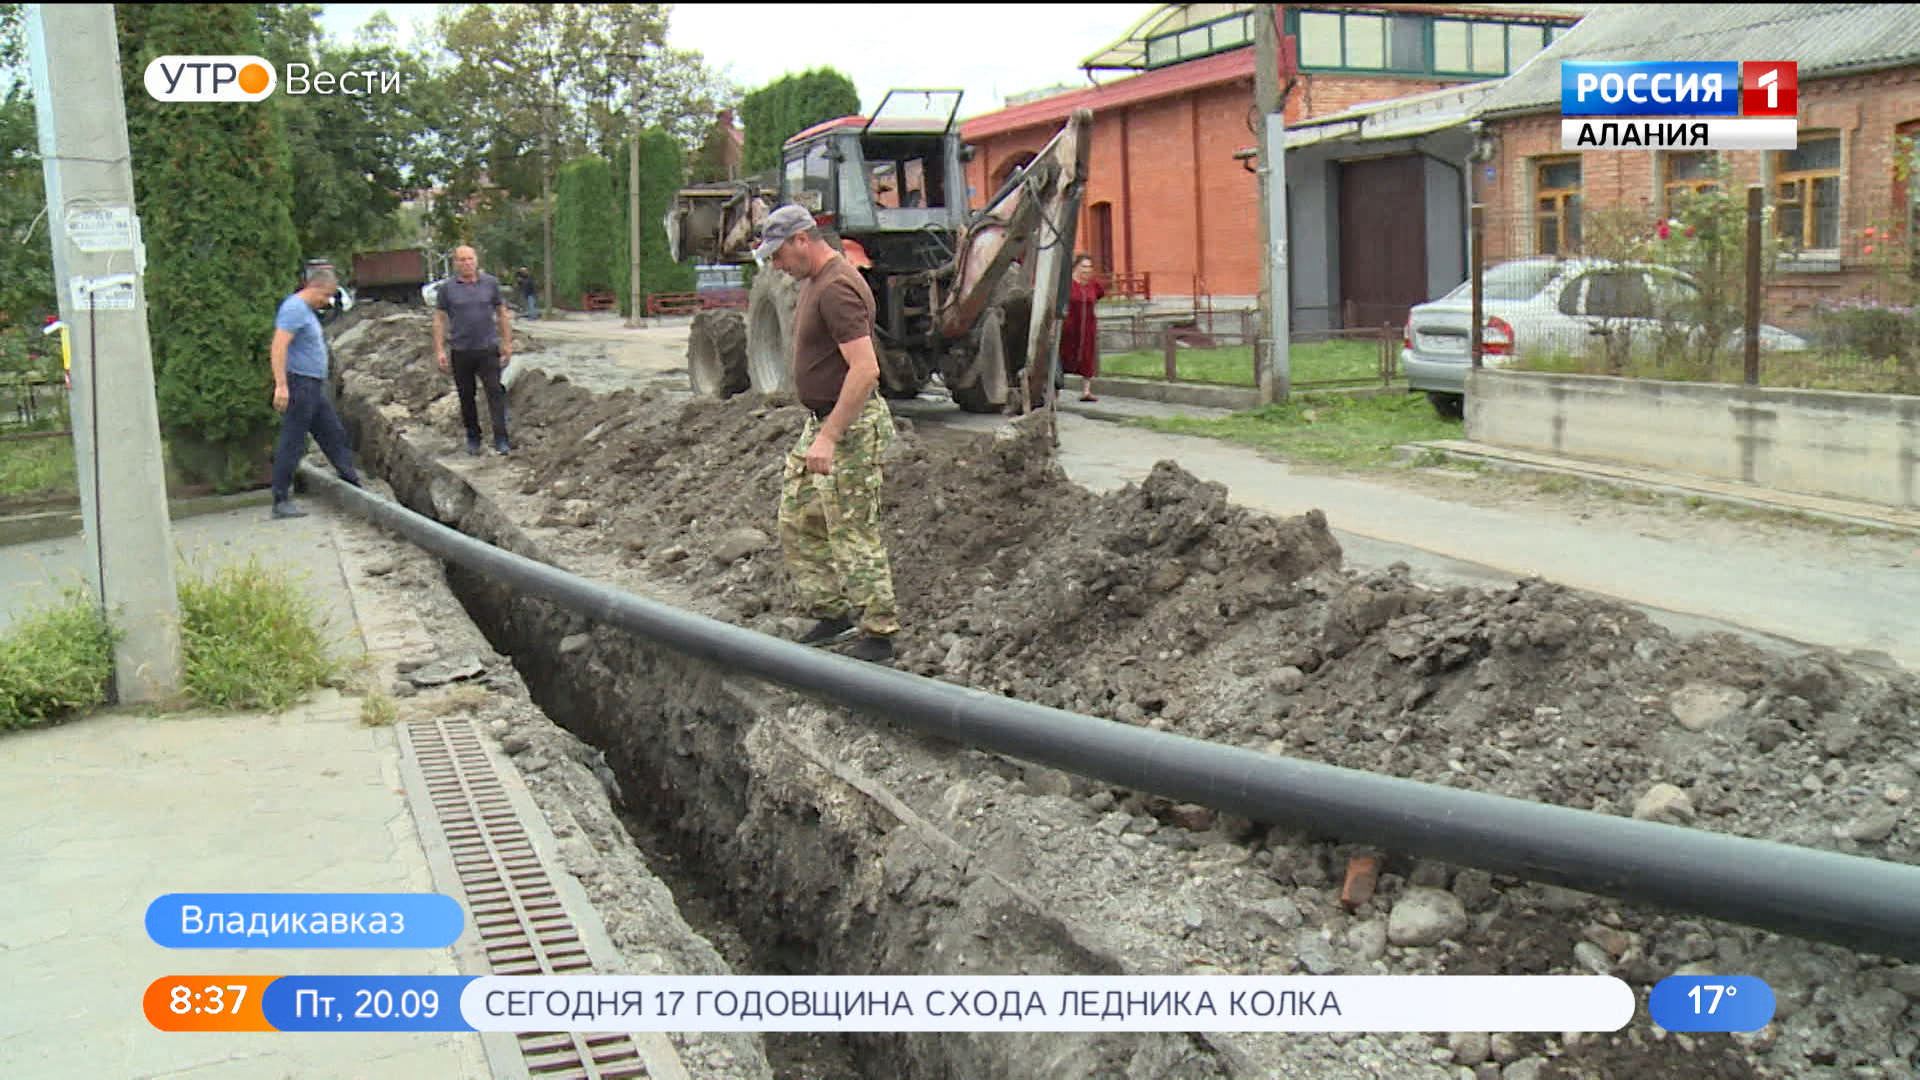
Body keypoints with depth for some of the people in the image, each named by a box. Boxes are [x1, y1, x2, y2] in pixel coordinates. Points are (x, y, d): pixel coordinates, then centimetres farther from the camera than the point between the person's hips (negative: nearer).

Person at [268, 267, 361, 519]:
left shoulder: (306, 310, 18)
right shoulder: (294, 308, -14)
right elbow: (278, 347, -23)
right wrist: (281, 385, -28)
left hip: (315, 385, 10)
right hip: (299, 384, -10)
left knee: (334, 435, 14)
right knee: (292, 443, -6)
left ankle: (354, 483, 21)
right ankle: (281, 501, -2)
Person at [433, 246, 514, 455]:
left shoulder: (491, 283, 4)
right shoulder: (447, 288, 1)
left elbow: (502, 314, 11)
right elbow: (439, 320, 3)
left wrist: (507, 343, 8)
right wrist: (439, 350, -3)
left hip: (488, 349, 0)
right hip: (461, 352, 1)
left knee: (495, 392, -9)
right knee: (466, 397, 8)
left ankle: (501, 440, -11)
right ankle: (472, 438, 21)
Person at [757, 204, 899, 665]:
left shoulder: (837, 288, -21)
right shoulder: (814, 282, 12)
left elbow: (865, 370, -29)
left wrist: (829, 436, -29)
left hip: (850, 427, -11)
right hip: (821, 422, 11)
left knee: (853, 534, -3)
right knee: (796, 522, 15)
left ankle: (879, 635, 8)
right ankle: (832, 613, 26)